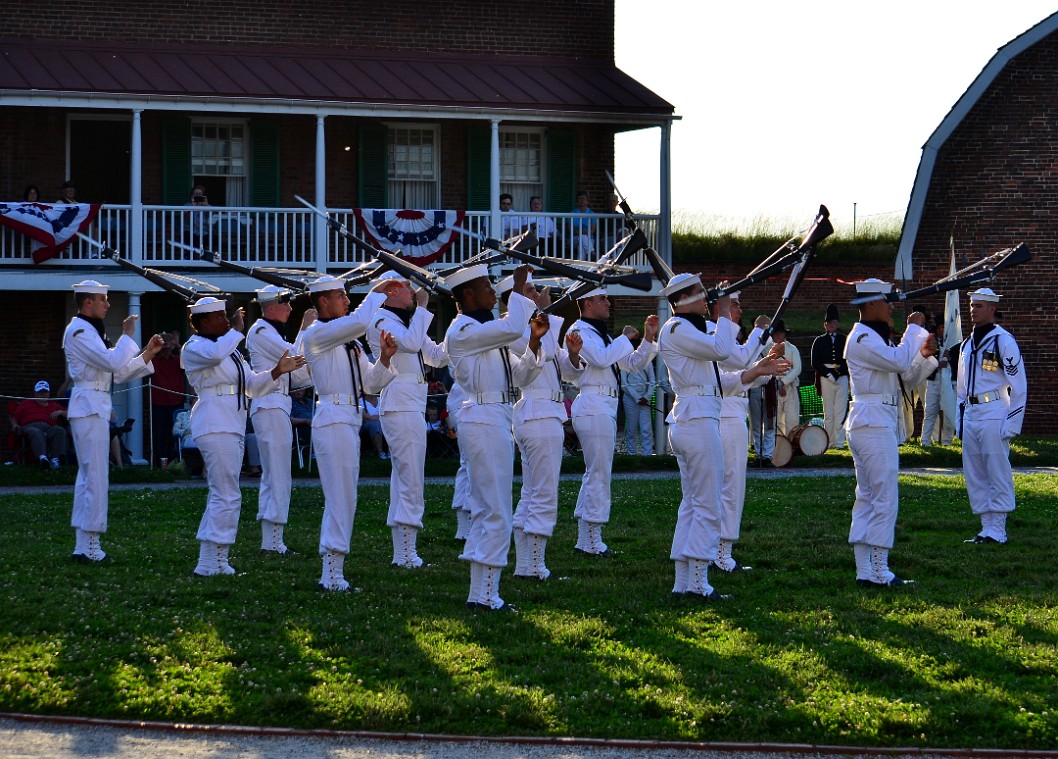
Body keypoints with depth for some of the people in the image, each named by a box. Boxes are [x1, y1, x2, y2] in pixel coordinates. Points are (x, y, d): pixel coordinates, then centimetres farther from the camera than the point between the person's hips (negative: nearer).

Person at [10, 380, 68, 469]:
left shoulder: (54, 406, 35)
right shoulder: (25, 404, 34)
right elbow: (14, 418, 24)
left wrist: (60, 412, 7)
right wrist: (15, 426, 1)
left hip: (49, 428, 2)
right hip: (30, 427, -2)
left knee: (60, 430, -34)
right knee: (36, 433, -41)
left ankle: (55, 459, -53)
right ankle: (42, 458, -68)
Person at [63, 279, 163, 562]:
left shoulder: (90, 331, 21)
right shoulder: (78, 332, -12)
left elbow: (118, 372, 20)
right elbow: (114, 364, -22)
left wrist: (147, 353, 13)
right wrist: (127, 335, -10)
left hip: (95, 408, 11)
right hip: (90, 407, -11)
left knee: (87, 474, 11)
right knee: (96, 476, -10)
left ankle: (83, 544, 15)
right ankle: (89, 546, -10)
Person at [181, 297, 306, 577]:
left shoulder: (230, 349, 21)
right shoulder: (193, 347, -6)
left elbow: (253, 385, 20)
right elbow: (214, 355, -31)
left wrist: (277, 371, 5)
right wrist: (237, 330, -18)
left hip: (232, 426, 10)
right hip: (214, 425, -10)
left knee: (221, 495, 11)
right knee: (227, 496, -13)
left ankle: (215, 559, 15)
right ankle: (209, 562, -12)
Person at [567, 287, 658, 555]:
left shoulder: (601, 334, 23)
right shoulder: (579, 331, -7)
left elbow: (632, 364, 22)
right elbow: (600, 359, -23)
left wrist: (648, 339, 9)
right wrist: (625, 338, -12)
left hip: (606, 407, 10)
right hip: (593, 405, -10)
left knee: (594, 472, 12)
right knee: (599, 473, -10)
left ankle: (585, 539, 17)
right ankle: (593, 541, -8)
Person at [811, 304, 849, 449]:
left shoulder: (845, 340, 10)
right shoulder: (819, 341, 10)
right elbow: (815, 363, 4)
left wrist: (838, 371, -8)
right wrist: (828, 373, -9)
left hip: (842, 378, -1)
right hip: (825, 378, 1)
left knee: (840, 412, -6)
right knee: (828, 413, 2)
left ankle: (839, 441, -6)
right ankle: (830, 441, 4)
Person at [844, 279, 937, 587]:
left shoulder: (876, 338, 21)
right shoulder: (861, 338, -12)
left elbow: (907, 377, 20)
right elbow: (898, 361, -25)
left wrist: (924, 354, 2)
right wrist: (915, 329, -12)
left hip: (881, 422, 11)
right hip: (873, 422, -11)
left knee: (867, 497, 9)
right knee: (885, 498, -9)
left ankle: (865, 571, 10)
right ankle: (879, 571, -8)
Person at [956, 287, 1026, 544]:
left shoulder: (1004, 341, -6)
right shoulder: (967, 344, 17)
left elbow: (1019, 386, -8)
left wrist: (1012, 423, -13)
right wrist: (960, 421, 16)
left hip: (994, 416, -8)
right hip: (971, 415, 8)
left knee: (997, 473, -5)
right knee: (974, 475, 9)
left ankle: (996, 531, -3)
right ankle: (987, 527, 15)